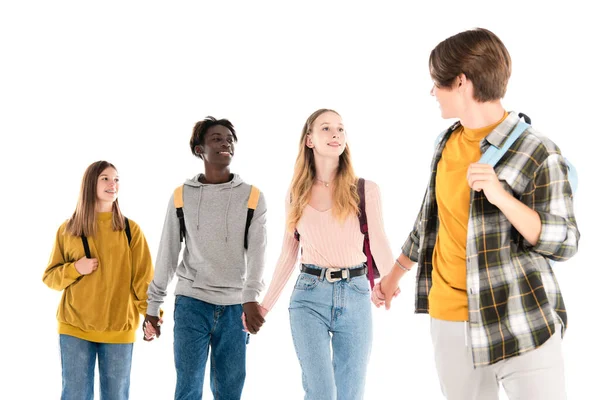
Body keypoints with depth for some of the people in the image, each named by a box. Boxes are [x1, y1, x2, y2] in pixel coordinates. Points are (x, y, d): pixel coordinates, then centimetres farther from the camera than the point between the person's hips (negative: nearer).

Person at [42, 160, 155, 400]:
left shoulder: (130, 230, 2)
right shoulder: (68, 230, 5)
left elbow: (143, 279, 0)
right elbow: (50, 277, 10)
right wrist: (75, 269, -9)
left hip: (119, 328, 0)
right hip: (74, 327, 1)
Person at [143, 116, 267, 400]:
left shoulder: (252, 197, 2)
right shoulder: (182, 196, 4)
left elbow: (257, 252, -10)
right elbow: (167, 254, 8)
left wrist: (251, 298, -25)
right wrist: (153, 304, 7)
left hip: (234, 306, 0)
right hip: (191, 302, 0)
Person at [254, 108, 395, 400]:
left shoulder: (365, 190, 0)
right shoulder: (296, 194, 7)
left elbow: (380, 247, 0)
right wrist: (265, 305, 13)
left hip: (354, 296, 0)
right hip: (309, 295, 0)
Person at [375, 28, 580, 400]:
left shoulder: (537, 155, -13)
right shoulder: (449, 141, 8)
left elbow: (564, 243, -13)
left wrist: (502, 197, -27)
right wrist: (395, 274, 29)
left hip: (520, 319, -6)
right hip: (449, 319, 6)